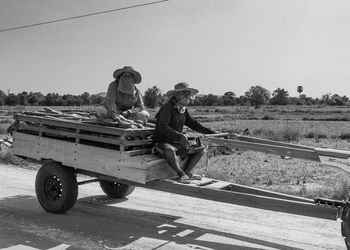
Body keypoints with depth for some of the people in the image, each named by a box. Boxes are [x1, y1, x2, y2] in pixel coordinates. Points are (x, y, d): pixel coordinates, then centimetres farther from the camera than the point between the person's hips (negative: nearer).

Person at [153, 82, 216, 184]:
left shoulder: (183, 110, 10)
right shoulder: (167, 107, -16)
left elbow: (192, 123, 16)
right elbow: (163, 127, -29)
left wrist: (211, 132, 8)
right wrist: (180, 136, -40)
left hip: (176, 144, 9)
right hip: (162, 143, -9)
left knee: (200, 149, 4)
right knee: (170, 151, -42)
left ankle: (187, 172, -6)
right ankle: (181, 174, -20)